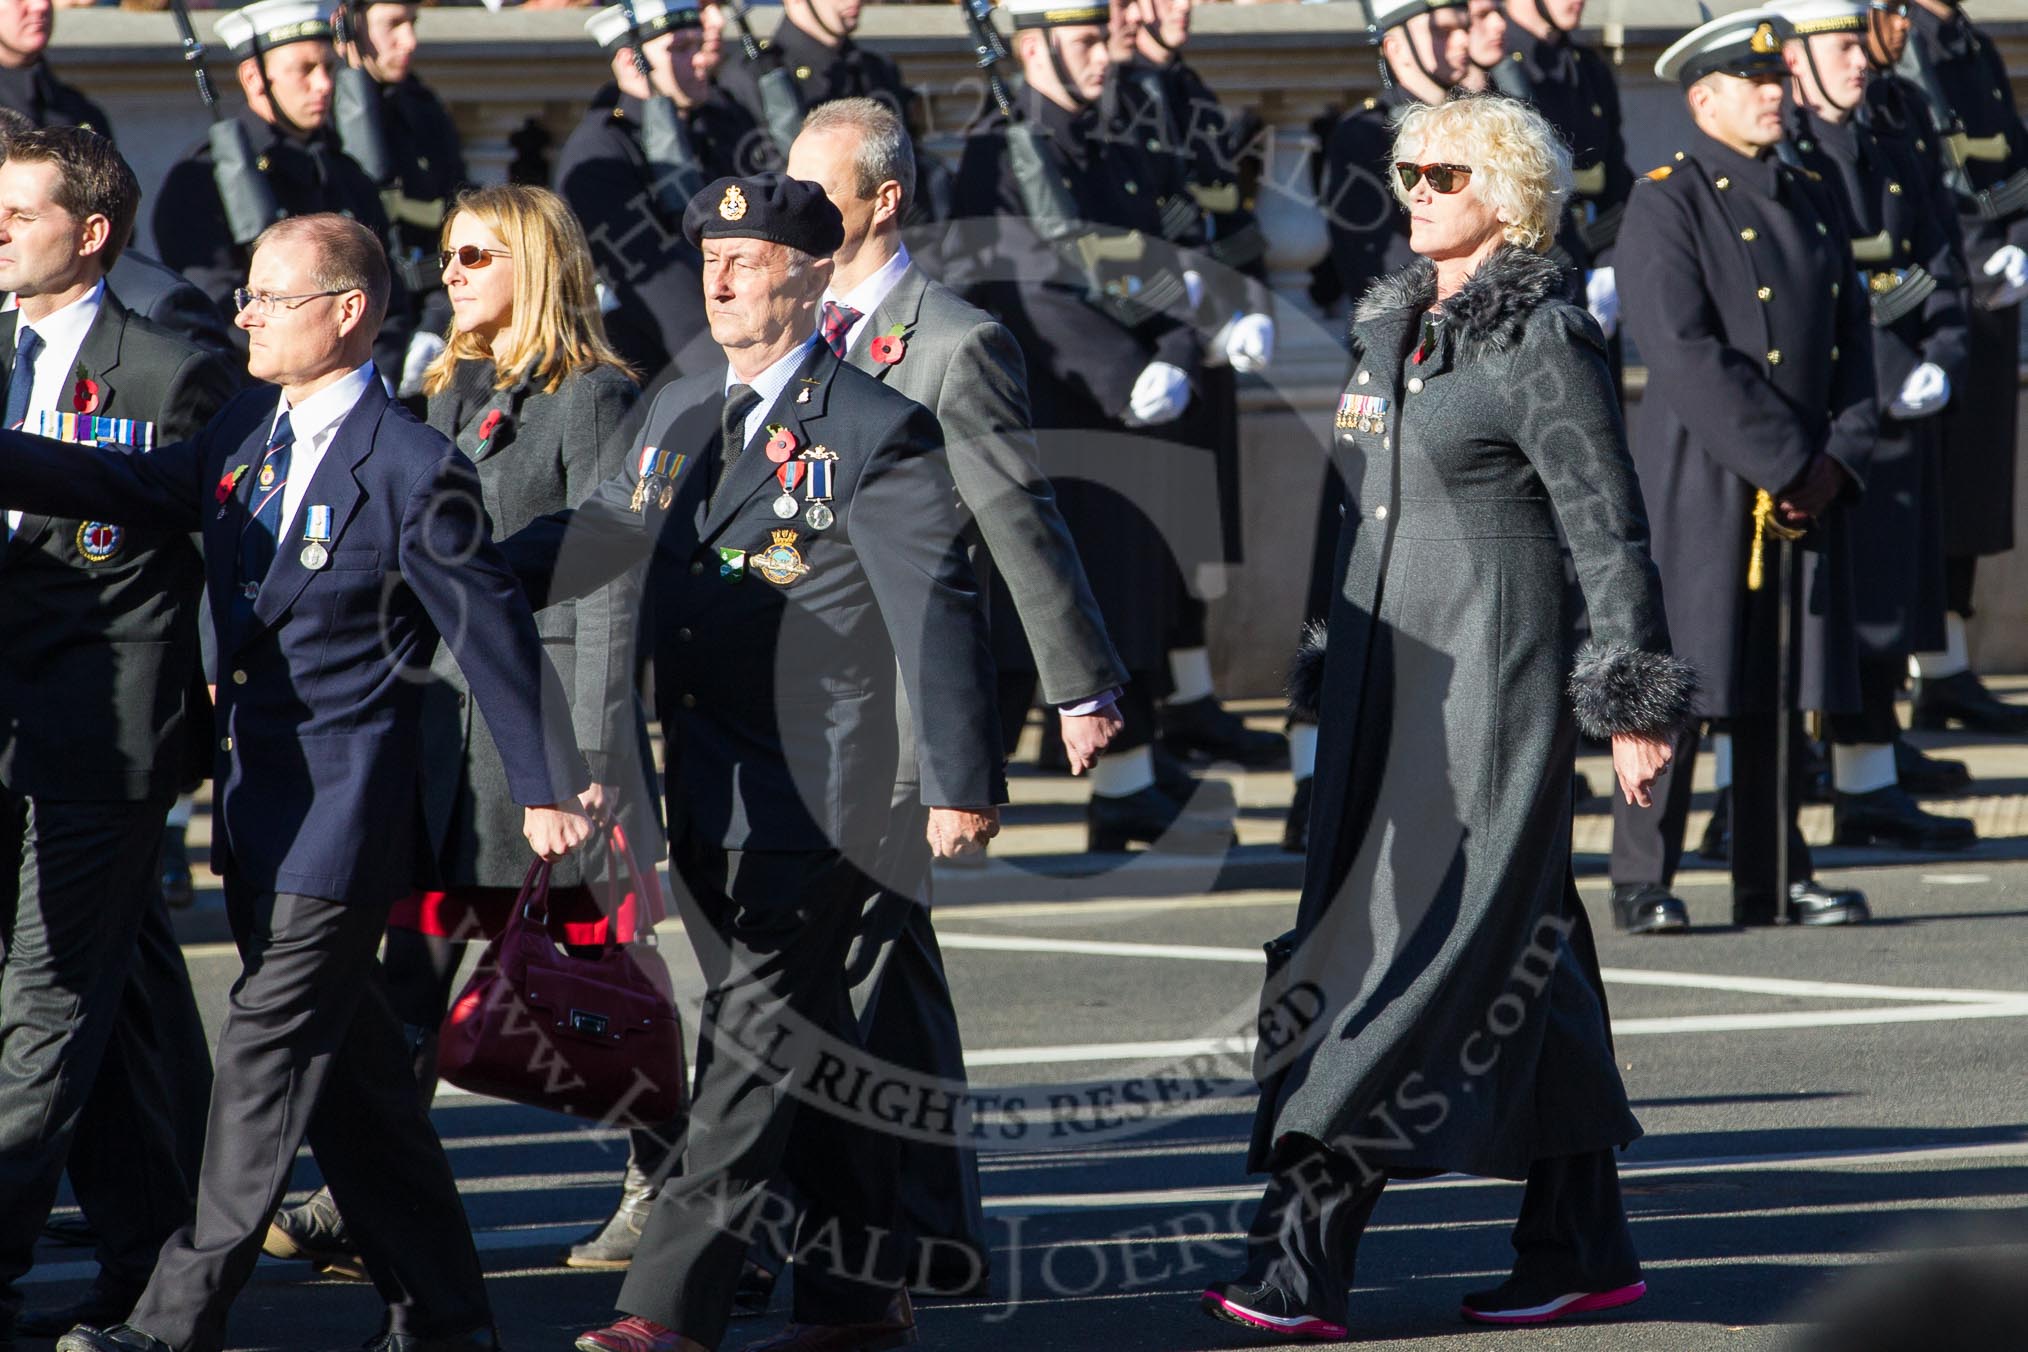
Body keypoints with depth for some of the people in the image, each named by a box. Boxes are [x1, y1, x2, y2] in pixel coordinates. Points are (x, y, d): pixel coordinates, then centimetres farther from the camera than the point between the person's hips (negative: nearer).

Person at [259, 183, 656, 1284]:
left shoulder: (593, 398, -7)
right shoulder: (451, 394, 17)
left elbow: (609, 583, -11)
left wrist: (589, 749, -16)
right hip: (441, 707, 7)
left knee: (596, 965, 0)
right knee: (416, 957, 2)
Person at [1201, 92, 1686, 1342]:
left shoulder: (1542, 341, -9)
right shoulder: (1391, 326, 14)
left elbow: (1610, 530, -10)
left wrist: (1634, 705, -13)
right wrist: (1333, 668, 23)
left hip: (1493, 680, -8)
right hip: (1384, 680, 8)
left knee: (1424, 954, -10)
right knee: (1519, 969, 11)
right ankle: (1584, 1251, 16)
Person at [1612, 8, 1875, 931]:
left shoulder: (1814, 205, 15)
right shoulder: (1666, 204, -6)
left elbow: (1853, 348, 14)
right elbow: (1686, 353, -16)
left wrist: (1837, 459, -2)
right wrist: (1783, 463, -17)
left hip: (1808, 484, 6)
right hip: (1700, 481, -6)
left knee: (1784, 689, 8)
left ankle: (1774, 881, 13)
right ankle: (1642, 883, -1)